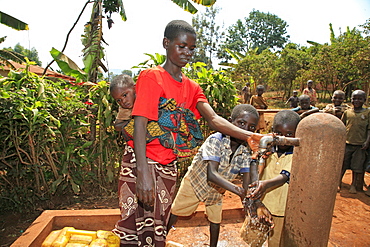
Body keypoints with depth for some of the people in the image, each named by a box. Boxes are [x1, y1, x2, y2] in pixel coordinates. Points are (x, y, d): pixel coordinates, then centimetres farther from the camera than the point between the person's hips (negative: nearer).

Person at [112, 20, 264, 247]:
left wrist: (248, 136, -18)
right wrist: (143, 172, -28)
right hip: (144, 162, -6)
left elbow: (213, 119, -3)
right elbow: (140, 124, -19)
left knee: (159, 227, 17)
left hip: (169, 166, 6)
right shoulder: (151, 77, -9)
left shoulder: (192, 87, 10)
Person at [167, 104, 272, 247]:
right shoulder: (216, 140, -33)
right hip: (195, 182, -4)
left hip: (217, 189, 5)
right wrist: (236, 189, -54)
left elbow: (247, 183, -19)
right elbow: (211, 174, -41)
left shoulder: (247, 150, -18)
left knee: (216, 219, 16)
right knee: (175, 212, 9)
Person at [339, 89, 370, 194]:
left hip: (360, 144, -1)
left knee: (357, 166, 8)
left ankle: (353, 185, 23)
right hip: (347, 143, 1)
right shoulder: (347, 112, 4)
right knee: (342, 164, 8)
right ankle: (339, 182, 21)